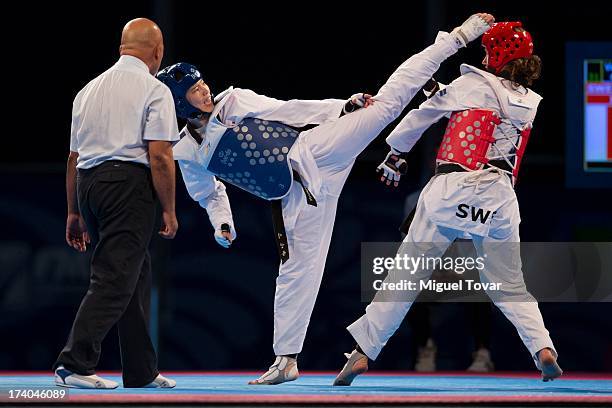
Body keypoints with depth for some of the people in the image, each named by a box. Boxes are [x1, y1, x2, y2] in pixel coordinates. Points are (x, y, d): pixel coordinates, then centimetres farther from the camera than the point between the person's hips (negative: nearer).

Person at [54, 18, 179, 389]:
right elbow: (160, 156, -11)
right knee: (115, 278, -7)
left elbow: (73, 157, 18)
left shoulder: (90, 89, 18)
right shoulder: (154, 90, -3)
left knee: (138, 274, 16)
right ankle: (74, 365, -16)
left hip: (88, 182, 8)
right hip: (130, 182, -8)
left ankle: (142, 370, 19)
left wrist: (75, 212, 22)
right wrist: (169, 211, -5)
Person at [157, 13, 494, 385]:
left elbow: (285, 110, 3)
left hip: (313, 152, 0)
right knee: (296, 269, 0)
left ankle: (457, 38, -4)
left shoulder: (234, 101, 0)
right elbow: (210, 195, 19)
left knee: (387, 103, -9)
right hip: (294, 195, 0)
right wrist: (223, 225, 2)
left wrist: (343, 108, -1)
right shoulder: (188, 154, 4)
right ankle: (286, 360, 13)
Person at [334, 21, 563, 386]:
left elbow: (423, 115, 12)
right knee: (509, 285, 14)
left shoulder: (473, 84, 3)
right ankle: (543, 347, -7)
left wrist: (396, 153, 28)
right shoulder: (531, 104, 13)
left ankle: (363, 352, 2)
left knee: (406, 275, 3)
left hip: (452, 191, -3)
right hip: (499, 198, 3)